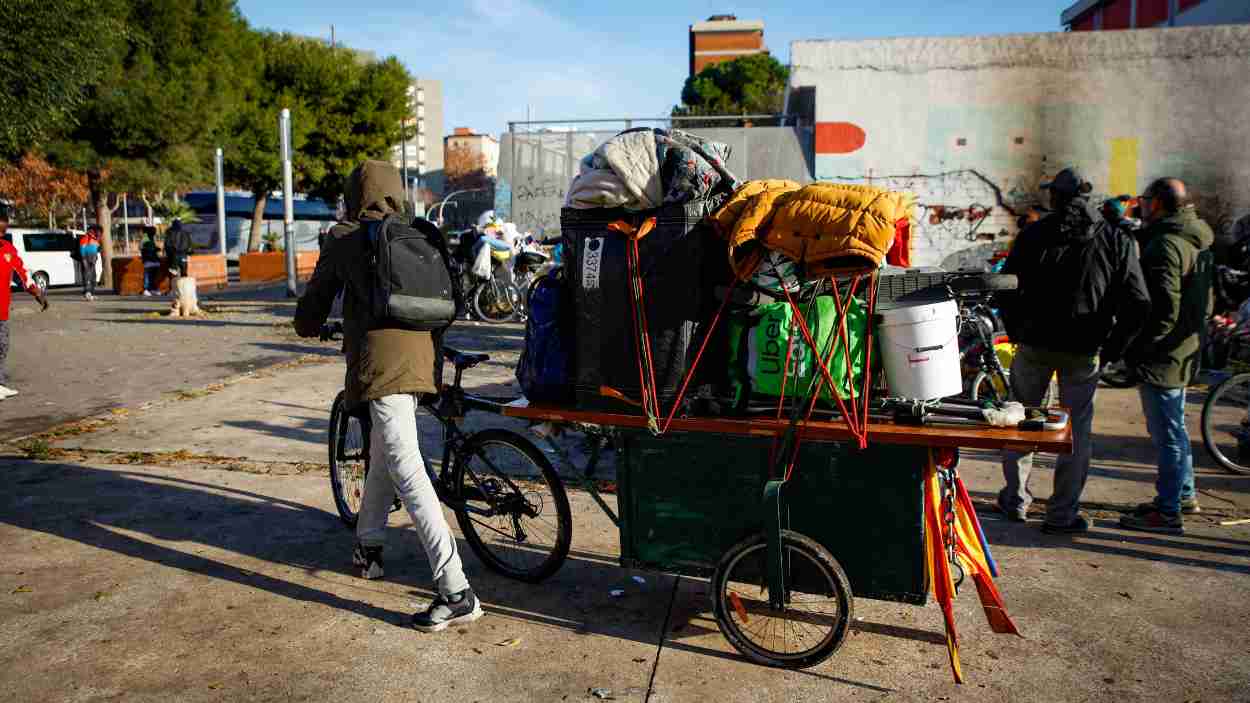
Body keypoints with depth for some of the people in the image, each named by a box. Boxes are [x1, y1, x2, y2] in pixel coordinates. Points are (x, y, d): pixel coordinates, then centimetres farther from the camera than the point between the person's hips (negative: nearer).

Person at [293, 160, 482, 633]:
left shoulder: (344, 239, 8)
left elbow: (316, 298, 17)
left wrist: (307, 327, 39)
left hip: (380, 361, -6)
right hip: (423, 358, 6)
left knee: (408, 474, -8)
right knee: (383, 455, 26)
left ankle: (456, 593, -11)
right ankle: (369, 546, 43)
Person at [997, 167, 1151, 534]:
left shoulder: (1033, 235, -2)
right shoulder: (1116, 241, 0)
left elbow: (1006, 288, -3)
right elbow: (1137, 303, -3)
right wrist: (1113, 348, 6)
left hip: (1034, 343, 0)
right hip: (1085, 351, 0)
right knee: (1077, 429, 10)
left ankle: (1016, 498, 24)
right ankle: (1062, 514, 13)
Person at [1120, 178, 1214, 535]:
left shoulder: (1165, 245, -20)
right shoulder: (1198, 242, 13)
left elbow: (1165, 308, -27)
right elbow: (1205, 303, 20)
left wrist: (1140, 346, -18)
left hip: (1162, 357, -10)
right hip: (1185, 353, 10)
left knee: (1166, 432, -3)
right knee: (1172, 426, 22)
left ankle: (1168, 512, 5)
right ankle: (1184, 494, 35)